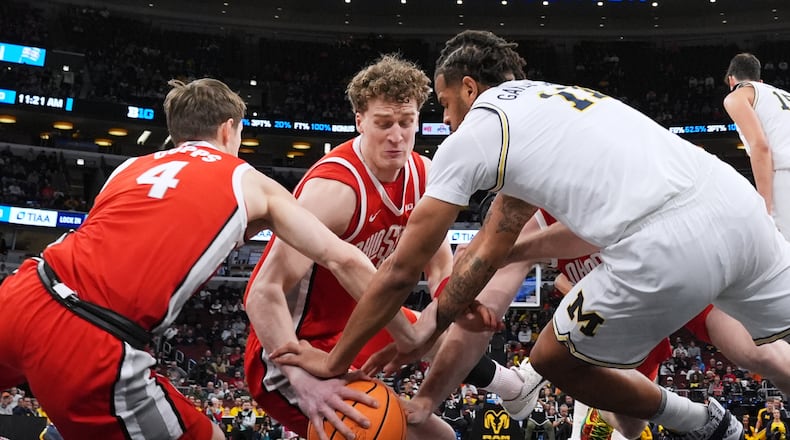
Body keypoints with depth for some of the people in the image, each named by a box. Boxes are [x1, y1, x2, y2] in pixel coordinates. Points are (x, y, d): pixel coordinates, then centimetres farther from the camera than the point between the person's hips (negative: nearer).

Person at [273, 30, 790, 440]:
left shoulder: (471, 133, 9)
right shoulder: (547, 99, 30)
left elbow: (401, 270, 11)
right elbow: (490, 249, 33)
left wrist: (334, 361, 21)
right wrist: (433, 325, 38)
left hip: (671, 244, -7)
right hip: (742, 201, 7)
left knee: (555, 360, 16)